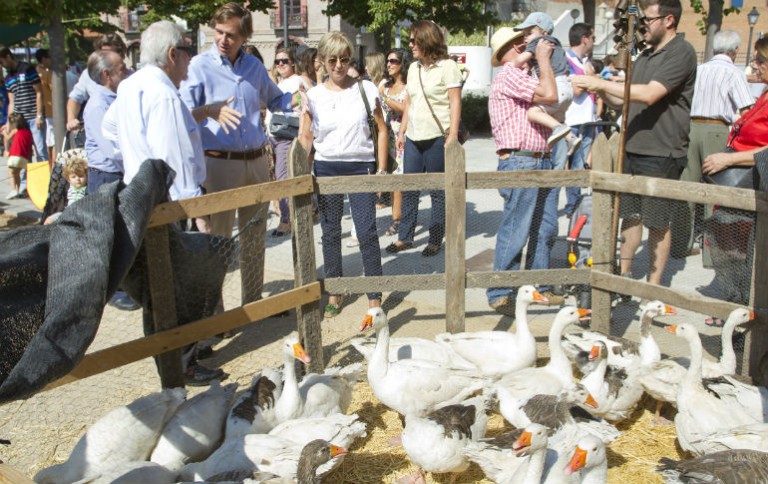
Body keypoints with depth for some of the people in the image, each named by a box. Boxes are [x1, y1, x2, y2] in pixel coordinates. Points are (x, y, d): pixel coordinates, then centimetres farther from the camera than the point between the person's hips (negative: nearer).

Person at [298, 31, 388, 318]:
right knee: (330, 233, 9)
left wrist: (382, 169, -1)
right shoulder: (313, 95, 3)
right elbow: (306, 138, 8)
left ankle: (375, 297, 3)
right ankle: (334, 292, 22)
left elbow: (381, 130, 4)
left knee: (367, 232, -7)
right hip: (325, 169, 2)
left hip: (361, 167, -2)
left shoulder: (366, 89, 0)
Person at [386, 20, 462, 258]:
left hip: (437, 138, -6)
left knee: (438, 192, 3)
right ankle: (405, 237, 18)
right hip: (413, 138, 6)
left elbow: (455, 103, -10)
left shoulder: (446, 66, -6)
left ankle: (436, 240, 12)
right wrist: (402, 131, 15)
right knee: (409, 190, 8)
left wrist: (453, 136, -17)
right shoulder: (413, 68, 14)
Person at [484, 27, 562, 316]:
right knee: (514, 232, -7)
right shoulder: (508, 76, -11)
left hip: (539, 162, 10)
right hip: (519, 163, -10)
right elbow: (549, 95, -21)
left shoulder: (522, 76, 23)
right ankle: (500, 294, 1)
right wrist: (542, 58, -10)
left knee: (541, 229, 13)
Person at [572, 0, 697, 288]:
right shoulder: (645, 56, 16)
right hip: (633, 149, 8)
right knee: (630, 214, 14)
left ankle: (653, 285, 13)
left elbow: (649, 94, -24)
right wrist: (601, 91, -2)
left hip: (662, 154, -8)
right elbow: (622, 100, 19)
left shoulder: (681, 53, -11)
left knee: (658, 223, 3)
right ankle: (624, 274, 25)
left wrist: (600, 83, -21)